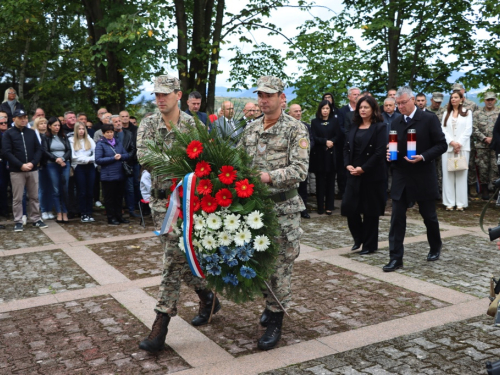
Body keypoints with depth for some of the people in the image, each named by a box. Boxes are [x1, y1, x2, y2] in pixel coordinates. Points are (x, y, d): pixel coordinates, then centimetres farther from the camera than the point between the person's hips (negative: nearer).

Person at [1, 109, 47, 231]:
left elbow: (39, 149, 7)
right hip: (16, 171, -3)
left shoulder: (31, 132, 11)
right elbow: (6, 152, -8)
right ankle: (18, 222, 9)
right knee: (17, 198, 1)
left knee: (34, 196, 9)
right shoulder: (8, 134, 0)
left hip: (33, 170, 3)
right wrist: (21, 165, -16)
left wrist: (33, 163, -10)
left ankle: (36, 219, 18)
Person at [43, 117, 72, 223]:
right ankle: (59, 213, 4)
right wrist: (56, 159, -14)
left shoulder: (64, 137, 13)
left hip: (65, 164, 2)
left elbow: (69, 150, 5)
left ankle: (65, 213, 4)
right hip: (52, 165, -2)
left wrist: (63, 159, -11)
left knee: (65, 189, -1)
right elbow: (45, 151, -3)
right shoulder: (46, 138, 5)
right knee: (55, 190, -1)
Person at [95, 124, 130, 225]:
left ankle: (119, 216, 22)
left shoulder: (118, 142, 11)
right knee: (109, 197, 4)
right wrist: (113, 158, -15)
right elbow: (98, 160, -13)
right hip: (108, 176, -5)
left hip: (120, 174, 5)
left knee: (119, 196, 12)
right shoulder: (100, 144, -5)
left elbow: (126, 155, 9)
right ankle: (111, 218, 13)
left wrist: (120, 156, -13)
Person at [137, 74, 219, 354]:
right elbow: (143, 156, -11)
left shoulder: (192, 124, -1)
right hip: (160, 198, 4)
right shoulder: (149, 124, 5)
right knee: (179, 256, 12)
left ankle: (161, 325, -1)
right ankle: (208, 297, 34)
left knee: (174, 259, -8)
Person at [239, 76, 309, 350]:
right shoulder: (251, 129, 11)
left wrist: (268, 176, -27)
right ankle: (270, 303, 36)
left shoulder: (295, 130, -6)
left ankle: (275, 321, 11)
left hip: (284, 207, -5)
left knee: (281, 263, 0)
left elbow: (300, 170, -16)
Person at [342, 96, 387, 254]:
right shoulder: (354, 126, 13)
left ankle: (370, 245, 15)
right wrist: (347, 165, -5)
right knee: (349, 207, 0)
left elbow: (380, 152, -13)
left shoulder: (380, 127, -5)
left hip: (372, 175, -5)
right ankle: (359, 238, 23)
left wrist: (363, 168, -17)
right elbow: (347, 147, 12)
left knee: (370, 210, 2)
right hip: (354, 174, 5)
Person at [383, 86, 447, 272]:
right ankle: (396, 257, 2)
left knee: (429, 215, 13)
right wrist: (390, 154, -7)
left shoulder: (429, 119, -6)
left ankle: (435, 247, 38)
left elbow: (441, 145, -8)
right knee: (397, 218, -2)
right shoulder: (396, 124, 8)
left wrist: (423, 157, -22)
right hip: (400, 178, 4)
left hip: (423, 178, -3)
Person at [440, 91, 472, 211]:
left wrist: (459, 144, -11)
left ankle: (460, 203, -2)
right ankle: (449, 202, 1)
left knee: (461, 174, -2)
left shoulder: (467, 113, 7)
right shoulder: (446, 114, 14)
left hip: (462, 147, -2)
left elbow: (468, 130, -1)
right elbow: (443, 129, 5)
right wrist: (452, 142, -10)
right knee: (448, 175, -1)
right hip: (448, 148, 2)